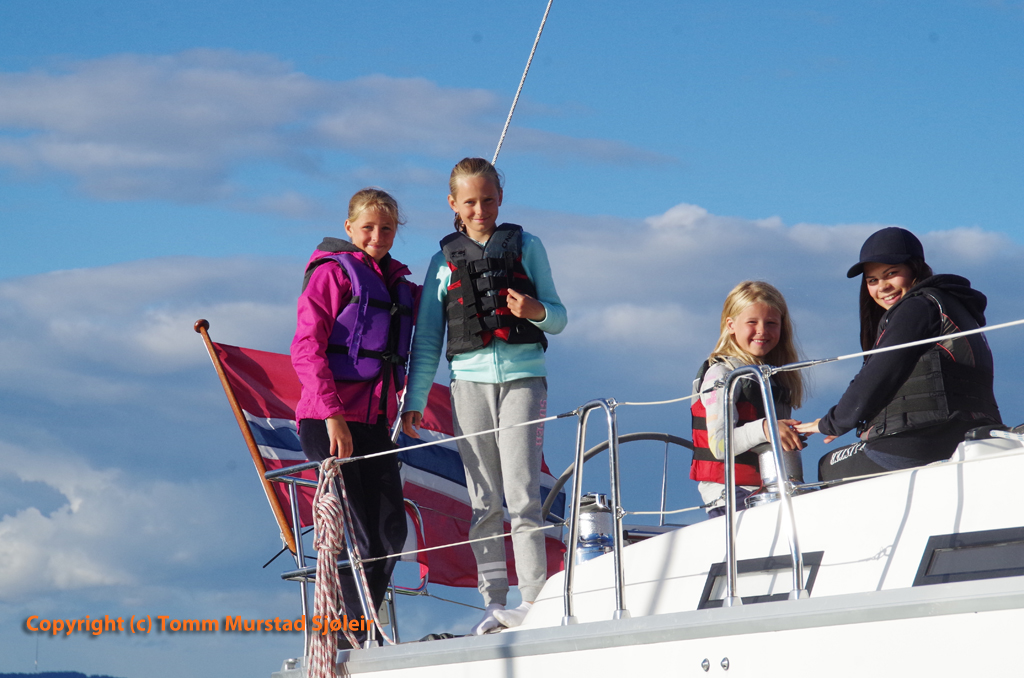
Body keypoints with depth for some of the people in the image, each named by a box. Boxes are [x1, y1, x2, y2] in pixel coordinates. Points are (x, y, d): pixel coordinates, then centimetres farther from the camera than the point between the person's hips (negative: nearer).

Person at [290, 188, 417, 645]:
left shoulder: (397, 282, 17)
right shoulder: (333, 273, -4)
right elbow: (306, 350, -11)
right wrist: (333, 414, -20)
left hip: (375, 423, 7)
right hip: (330, 422, -7)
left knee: (392, 533, 6)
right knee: (363, 536, -9)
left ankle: (358, 632, 19)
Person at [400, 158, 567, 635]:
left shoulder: (525, 246, 10)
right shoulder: (445, 260, 12)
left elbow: (558, 317, 11)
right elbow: (427, 338, 12)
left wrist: (536, 311, -12)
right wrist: (414, 401, 6)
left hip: (522, 375, -2)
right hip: (469, 378, 2)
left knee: (522, 492, -10)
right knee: (483, 498, 1)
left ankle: (533, 601, -10)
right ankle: (494, 602, 4)